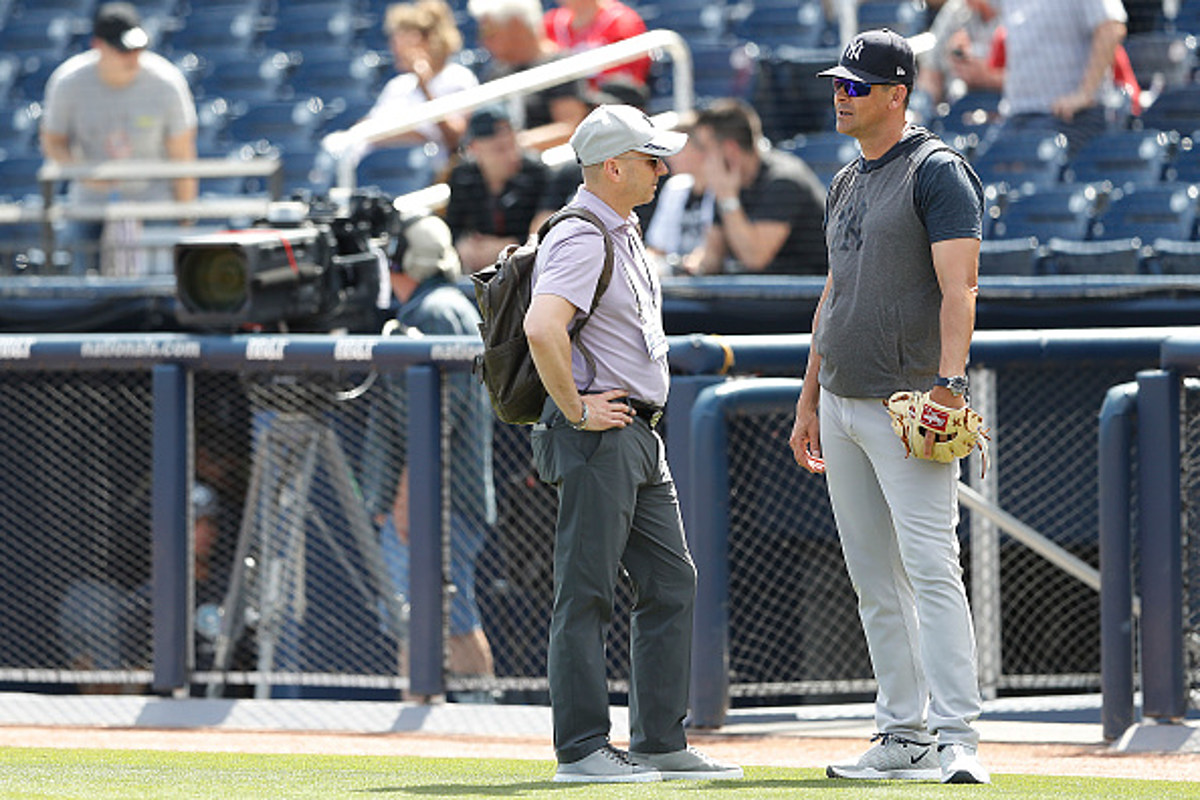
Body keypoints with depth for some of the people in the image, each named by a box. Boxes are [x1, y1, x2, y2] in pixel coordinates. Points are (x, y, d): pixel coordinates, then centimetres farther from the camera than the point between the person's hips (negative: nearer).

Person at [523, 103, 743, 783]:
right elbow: (542, 326, -31)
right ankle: (582, 748, -4)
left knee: (672, 585, 10)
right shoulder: (581, 239, -16)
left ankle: (662, 743, 14)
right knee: (587, 594, -6)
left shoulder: (624, 234, 17)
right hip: (598, 440, -10)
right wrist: (576, 409, -23)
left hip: (641, 435, 10)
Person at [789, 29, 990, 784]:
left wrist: (948, 383, -28)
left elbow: (958, 287, -17)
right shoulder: (848, 184, 19)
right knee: (875, 581, 9)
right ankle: (905, 740, 13)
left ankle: (957, 740, -22)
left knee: (931, 568, -16)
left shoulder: (937, 173, -8)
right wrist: (808, 401, 22)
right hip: (842, 406, 9)